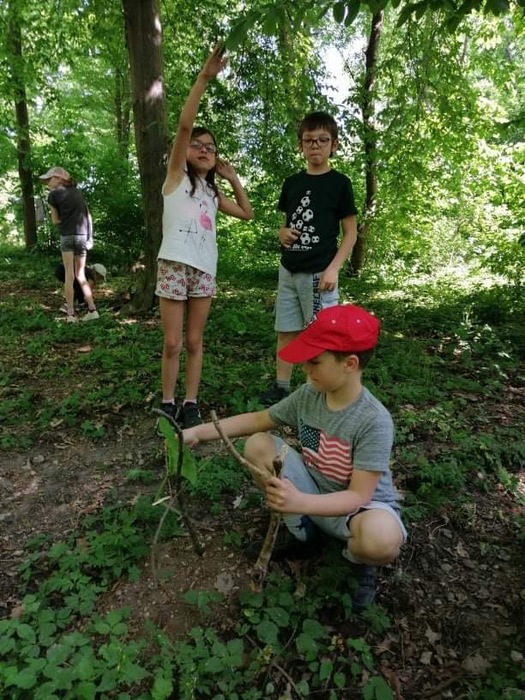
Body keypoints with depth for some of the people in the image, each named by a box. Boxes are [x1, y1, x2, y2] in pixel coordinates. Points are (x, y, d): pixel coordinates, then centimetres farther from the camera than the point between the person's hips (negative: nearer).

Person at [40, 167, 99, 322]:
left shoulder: (53, 194, 3)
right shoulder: (77, 192, 16)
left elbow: (56, 220, 4)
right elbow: (88, 215, 13)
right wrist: (90, 236, 12)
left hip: (67, 235, -4)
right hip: (83, 236, 4)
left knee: (69, 275, -2)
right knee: (80, 275, 11)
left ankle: (71, 314, -4)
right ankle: (92, 310, 4)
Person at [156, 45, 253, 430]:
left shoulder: (213, 192, 19)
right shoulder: (176, 176, 5)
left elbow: (247, 213, 21)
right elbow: (184, 125, -9)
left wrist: (233, 178, 16)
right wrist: (204, 77, -13)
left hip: (206, 268, 4)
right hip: (174, 265, -4)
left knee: (195, 342, 7)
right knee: (173, 344, 0)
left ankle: (190, 404, 16)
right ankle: (168, 404, 13)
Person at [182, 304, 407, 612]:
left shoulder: (374, 421, -29)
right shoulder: (308, 394, -12)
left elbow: (359, 495, -29)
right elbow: (257, 420, -1)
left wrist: (300, 502, -45)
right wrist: (198, 432, -10)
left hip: (361, 505, -5)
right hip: (313, 490, 5)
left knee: (381, 538, -41)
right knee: (258, 445, -14)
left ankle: (359, 560, 2)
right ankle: (300, 534, 4)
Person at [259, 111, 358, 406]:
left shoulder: (339, 183, -3)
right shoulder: (291, 183, 10)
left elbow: (351, 232, -4)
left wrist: (333, 269, -15)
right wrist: (283, 233, -3)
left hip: (319, 272, -5)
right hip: (288, 270, 5)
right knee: (286, 332, 10)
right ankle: (281, 387, 22)